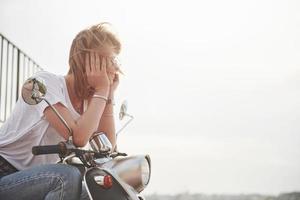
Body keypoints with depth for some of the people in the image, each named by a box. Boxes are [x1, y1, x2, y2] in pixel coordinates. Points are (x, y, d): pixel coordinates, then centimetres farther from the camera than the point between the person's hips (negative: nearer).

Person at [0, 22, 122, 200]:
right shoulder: (47, 81, -14)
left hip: (35, 176, 8)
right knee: (67, 176, -31)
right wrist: (101, 91, -17)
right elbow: (78, 137, -27)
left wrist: (109, 94, -3)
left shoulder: (89, 100, 8)